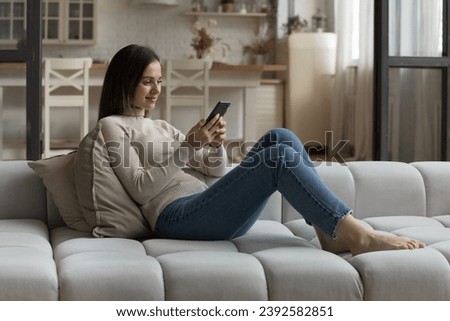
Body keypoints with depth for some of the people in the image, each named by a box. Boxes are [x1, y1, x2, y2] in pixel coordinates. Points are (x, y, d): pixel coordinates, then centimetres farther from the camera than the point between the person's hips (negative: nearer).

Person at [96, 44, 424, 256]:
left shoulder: (161, 126, 28)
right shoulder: (112, 126, 5)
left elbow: (216, 170, 22)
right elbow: (140, 189, -9)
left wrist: (216, 145, 0)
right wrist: (189, 146, -13)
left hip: (206, 210, 8)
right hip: (176, 218, -8)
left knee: (281, 138, -9)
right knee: (280, 157, -23)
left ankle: (332, 232, -15)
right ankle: (358, 235, -25)